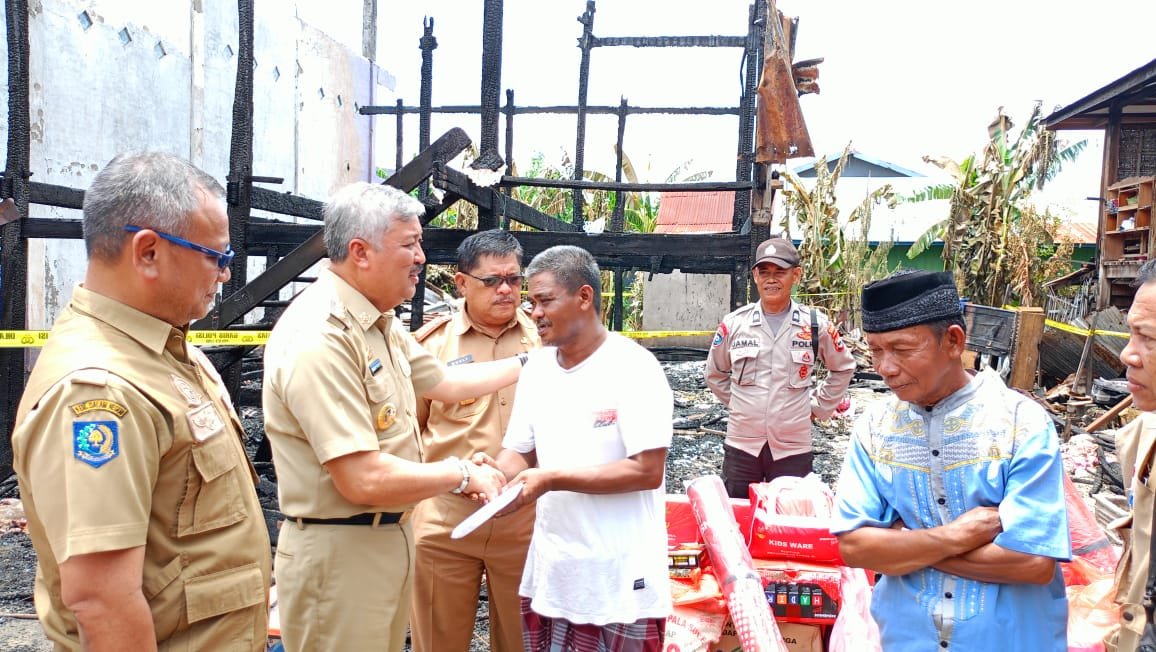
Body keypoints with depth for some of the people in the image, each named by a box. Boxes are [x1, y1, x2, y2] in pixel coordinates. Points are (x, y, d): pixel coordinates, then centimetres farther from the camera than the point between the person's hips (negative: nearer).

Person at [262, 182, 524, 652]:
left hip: (390, 538, 9)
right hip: (339, 552, -9)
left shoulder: (381, 324, 6)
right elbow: (364, 480, -29)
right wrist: (462, 474, -14)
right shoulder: (321, 338, -26)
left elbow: (443, 383, 20)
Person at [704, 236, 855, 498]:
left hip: (793, 447, 0)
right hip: (741, 444, 1)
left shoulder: (816, 324, -3)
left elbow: (843, 368, 14)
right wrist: (737, 403, 7)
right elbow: (715, 373, 14)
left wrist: (818, 406, 8)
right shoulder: (734, 323, -2)